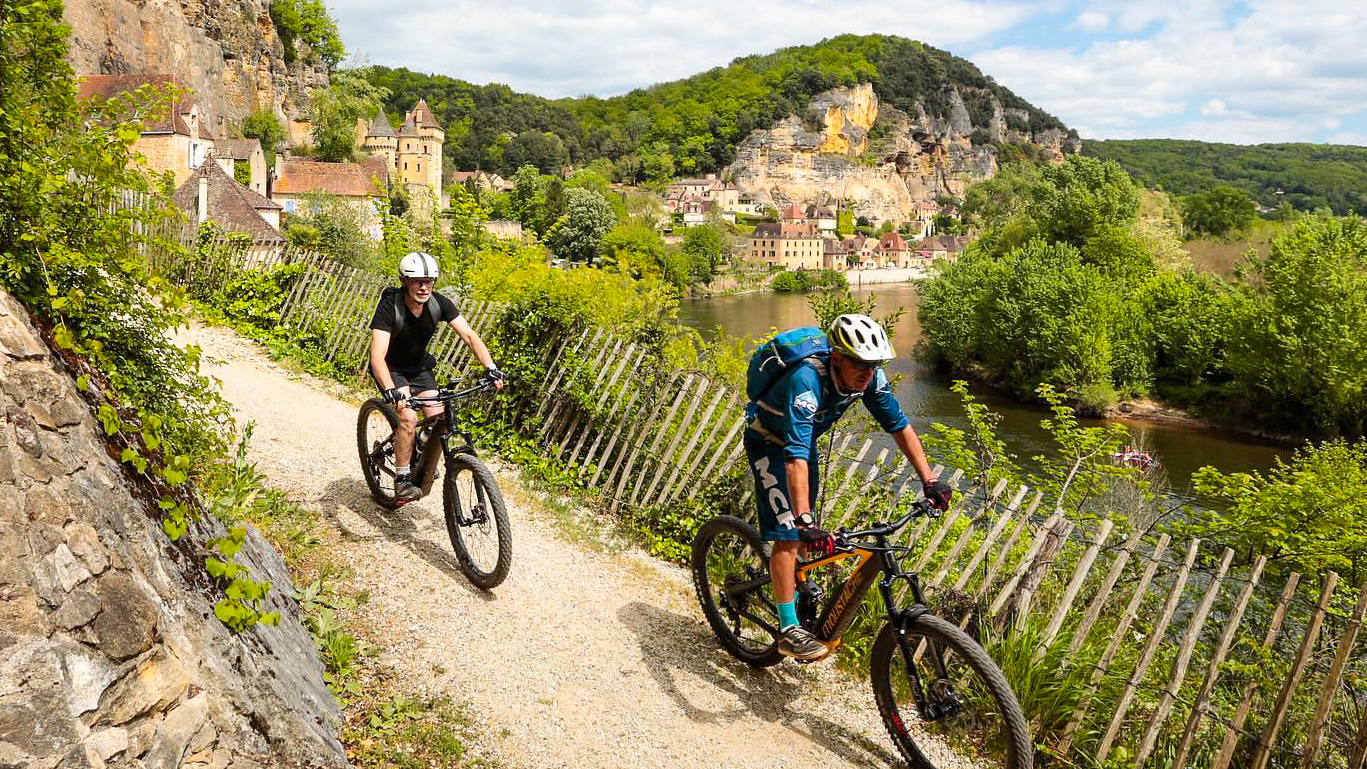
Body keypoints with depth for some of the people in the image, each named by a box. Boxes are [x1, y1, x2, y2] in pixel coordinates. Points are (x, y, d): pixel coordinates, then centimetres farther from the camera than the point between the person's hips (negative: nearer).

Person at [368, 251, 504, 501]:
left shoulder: (439, 303, -18)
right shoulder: (389, 306, -30)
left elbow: (469, 335, -19)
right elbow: (377, 355, -39)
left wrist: (490, 367, -34)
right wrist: (391, 391, -54)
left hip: (419, 367, 4)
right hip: (391, 369, -4)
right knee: (408, 418, -26)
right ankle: (402, 481, -12)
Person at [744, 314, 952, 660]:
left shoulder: (870, 378, -22)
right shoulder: (807, 381, -41)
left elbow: (899, 426, -11)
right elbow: (795, 456, -48)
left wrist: (929, 480, -19)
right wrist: (804, 522, -55)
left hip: (805, 438, 7)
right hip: (769, 443, -7)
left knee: (802, 532, 15)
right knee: (788, 532, -14)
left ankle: (792, 599, 37)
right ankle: (788, 630, -6)